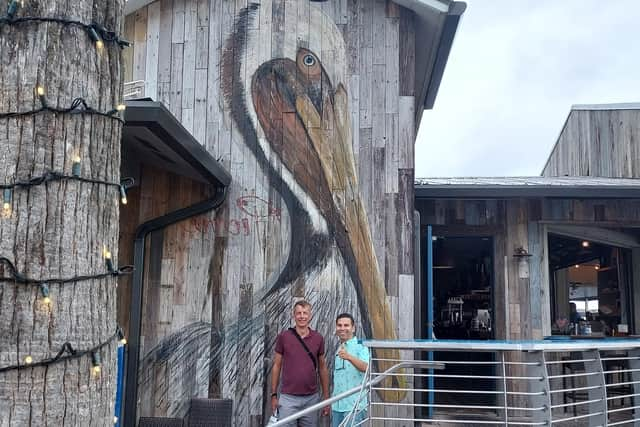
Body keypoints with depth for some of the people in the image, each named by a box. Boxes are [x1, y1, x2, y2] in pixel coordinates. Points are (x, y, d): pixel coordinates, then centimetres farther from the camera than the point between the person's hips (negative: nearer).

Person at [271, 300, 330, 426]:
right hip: (288, 398, -2)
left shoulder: (318, 338, 3)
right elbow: (277, 366, 4)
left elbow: (322, 368, 9)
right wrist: (274, 394, 2)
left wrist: (326, 397, 7)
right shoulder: (284, 336, -2)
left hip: (311, 399, 2)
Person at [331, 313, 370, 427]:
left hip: (354, 406, -7)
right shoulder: (339, 349, 14)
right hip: (337, 406, 7)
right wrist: (332, 402, 17)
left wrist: (349, 357, -43)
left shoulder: (360, 346, -8)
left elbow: (365, 367, -26)